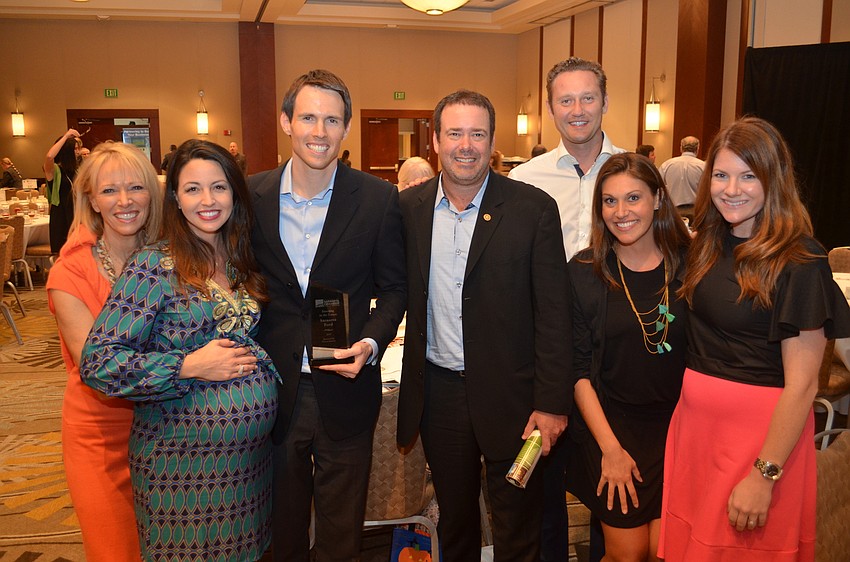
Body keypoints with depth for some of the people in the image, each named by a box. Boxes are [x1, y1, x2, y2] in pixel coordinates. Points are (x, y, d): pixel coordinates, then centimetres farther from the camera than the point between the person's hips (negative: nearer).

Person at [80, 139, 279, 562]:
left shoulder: (242, 263, 6)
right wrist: (190, 366, -19)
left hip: (253, 449, 5)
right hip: (184, 459, -5)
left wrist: (258, 358, 1)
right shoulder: (153, 267, -11)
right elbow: (97, 361, -16)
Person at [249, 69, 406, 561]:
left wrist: (371, 343, -15)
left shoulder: (380, 200, -7)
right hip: (272, 390, 2)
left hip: (345, 390, -1)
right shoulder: (253, 196, -2)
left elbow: (393, 287, 1)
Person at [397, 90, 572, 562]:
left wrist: (552, 403, -12)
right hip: (438, 393, 3)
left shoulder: (534, 209, -9)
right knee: (454, 522, 22)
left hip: (509, 395, -3)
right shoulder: (409, 208, 1)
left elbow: (553, 314, -9)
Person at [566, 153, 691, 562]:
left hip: (677, 425, 1)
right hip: (610, 423, -1)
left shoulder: (690, 265, -3)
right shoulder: (584, 272, -5)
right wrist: (610, 447, -10)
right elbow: (579, 369, -5)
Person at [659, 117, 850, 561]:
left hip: (761, 431, -6)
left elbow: (801, 384, -17)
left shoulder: (798, 262, -15)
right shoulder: (711, 245, 5)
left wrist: (764, 475, -18)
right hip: (694, 420, 6)